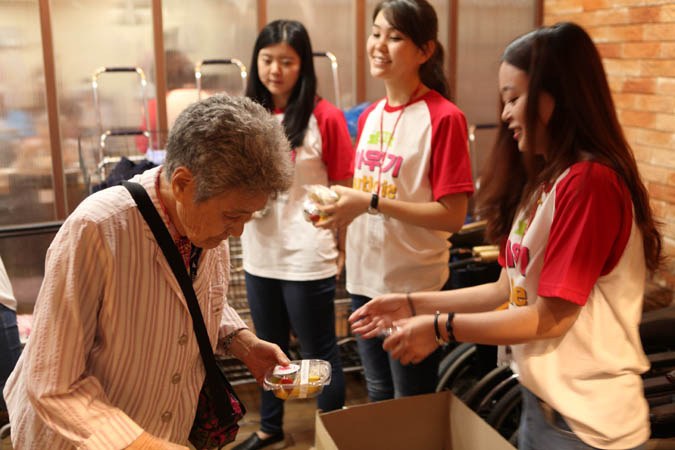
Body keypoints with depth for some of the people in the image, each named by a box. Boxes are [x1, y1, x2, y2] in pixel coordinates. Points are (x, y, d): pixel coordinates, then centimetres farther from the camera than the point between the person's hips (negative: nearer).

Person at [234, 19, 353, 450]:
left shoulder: (325, 117, -10)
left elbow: (343, 191, -6)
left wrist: (343, 250, -8)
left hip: (308, 257, -5)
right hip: (260, 253, 6)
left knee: (319, 352, 9)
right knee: (269, 348, 21)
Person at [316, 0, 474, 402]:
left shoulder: (444, 118, -15)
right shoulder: (369, 116, 8)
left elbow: (452, 216, -19)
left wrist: (372, 203, -23)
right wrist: (342, 207, -1)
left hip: (415, 286, -7)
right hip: (365, 278, 7)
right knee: (378, 399, 23)